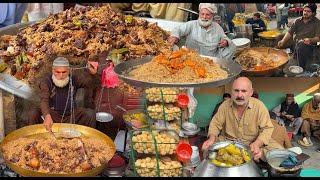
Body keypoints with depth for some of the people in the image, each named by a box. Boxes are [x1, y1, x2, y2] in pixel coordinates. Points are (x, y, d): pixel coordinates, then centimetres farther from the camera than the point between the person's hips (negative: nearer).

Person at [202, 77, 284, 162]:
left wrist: (257, 144, -30)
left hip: (253, 142, -3)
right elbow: (215, 124, 5)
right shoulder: (225, 105, -6)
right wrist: (212, 138, -15)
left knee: (278, 151, -24)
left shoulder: (259, 106, -14)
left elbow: (267, 128, -12)